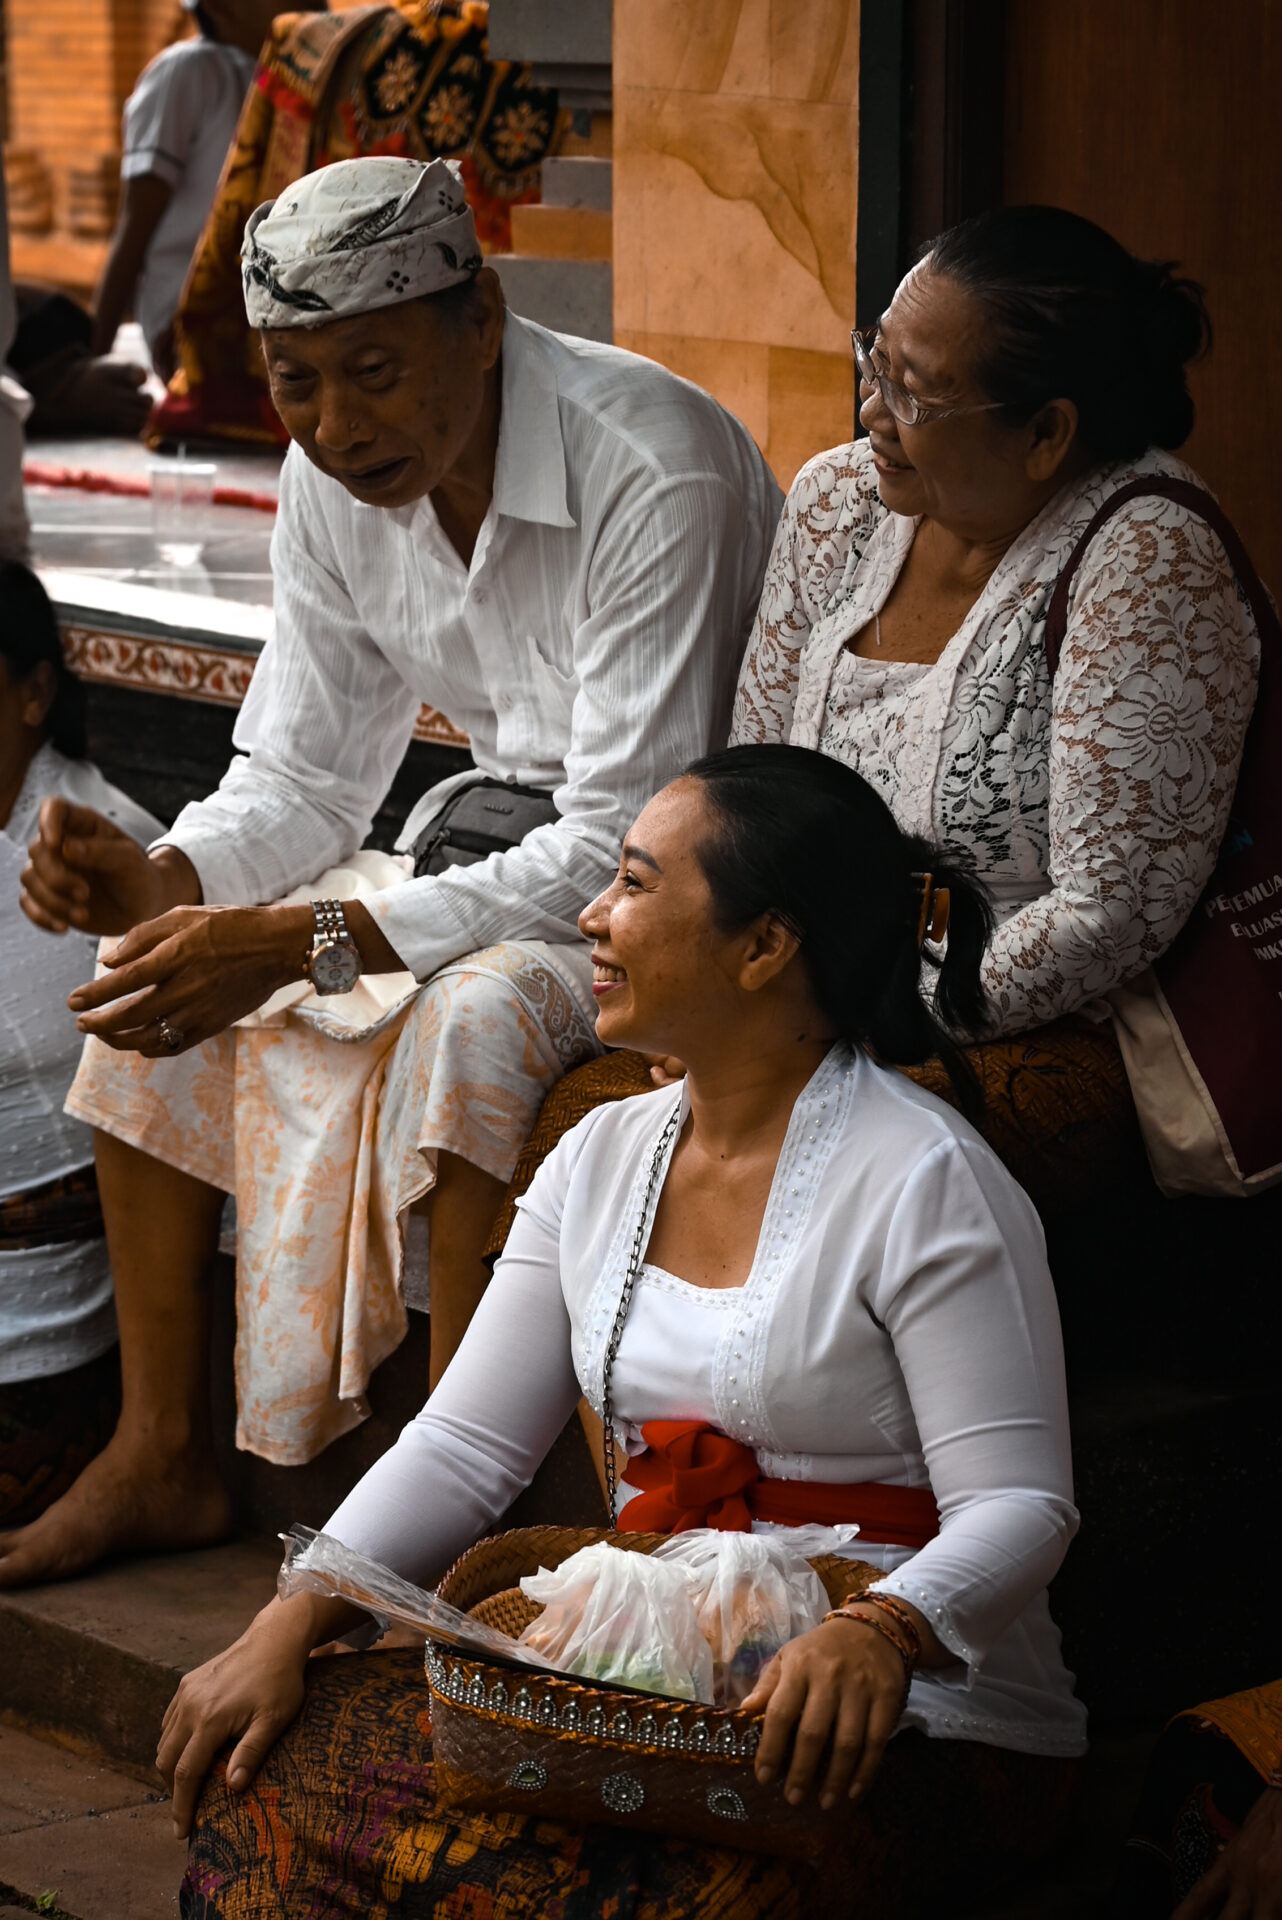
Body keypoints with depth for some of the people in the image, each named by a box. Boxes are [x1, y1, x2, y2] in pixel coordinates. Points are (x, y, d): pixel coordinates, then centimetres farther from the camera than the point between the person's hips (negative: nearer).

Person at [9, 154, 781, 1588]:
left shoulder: (655, 474, -28)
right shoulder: (335, 485, -4)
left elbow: (627, 845, -31)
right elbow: (302, 779, 4)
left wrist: (306, 941, -35)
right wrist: (157, 879, -19)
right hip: (503, 835, 8)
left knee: (474, 1014, -36)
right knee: (161, 968, -6)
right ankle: (159, 1452, 1)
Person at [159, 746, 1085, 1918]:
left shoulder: (924, 1182, -11)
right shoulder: (605, 1158, 12)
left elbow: (1020, 1506, -17)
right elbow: (463, 1447, 9)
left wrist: (878, 1634, -37)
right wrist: (288, 1626, -5)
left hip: (909, 1723, -6)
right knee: (270, 1761, -14)